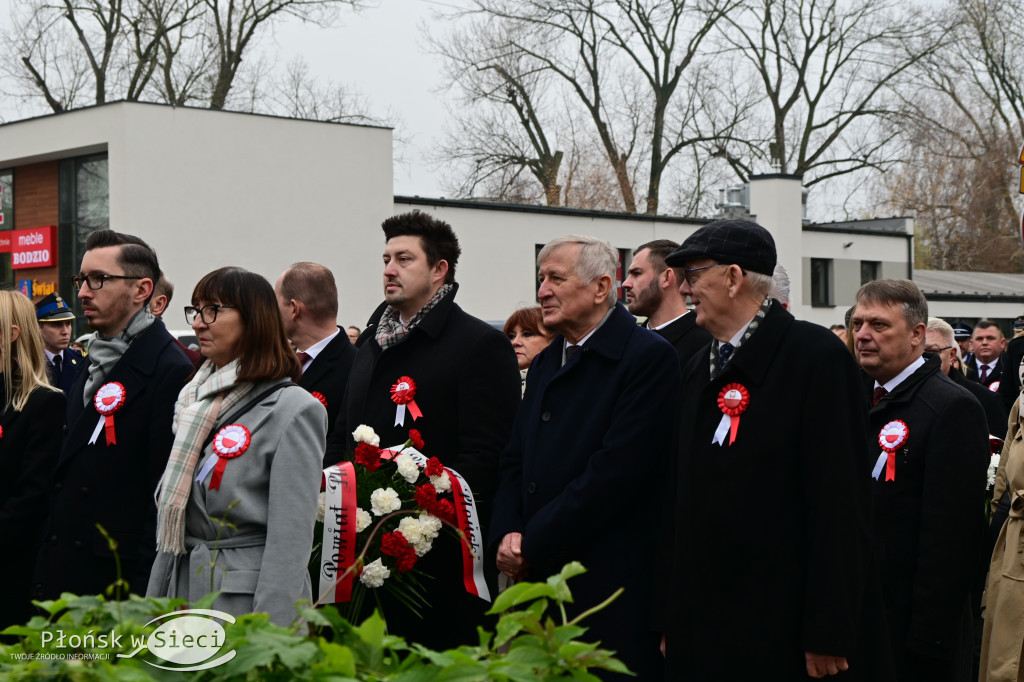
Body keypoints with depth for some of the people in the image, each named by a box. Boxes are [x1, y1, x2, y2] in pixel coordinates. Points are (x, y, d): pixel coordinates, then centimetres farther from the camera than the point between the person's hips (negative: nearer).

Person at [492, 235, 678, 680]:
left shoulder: (649, 357, -10)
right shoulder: (547, 362, 18)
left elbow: (617, 471, -18)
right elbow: (515, 460, 17)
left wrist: (533, 546, -15)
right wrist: (507, 534, -2)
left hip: (610, 588, -7)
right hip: (536, 580, 7)